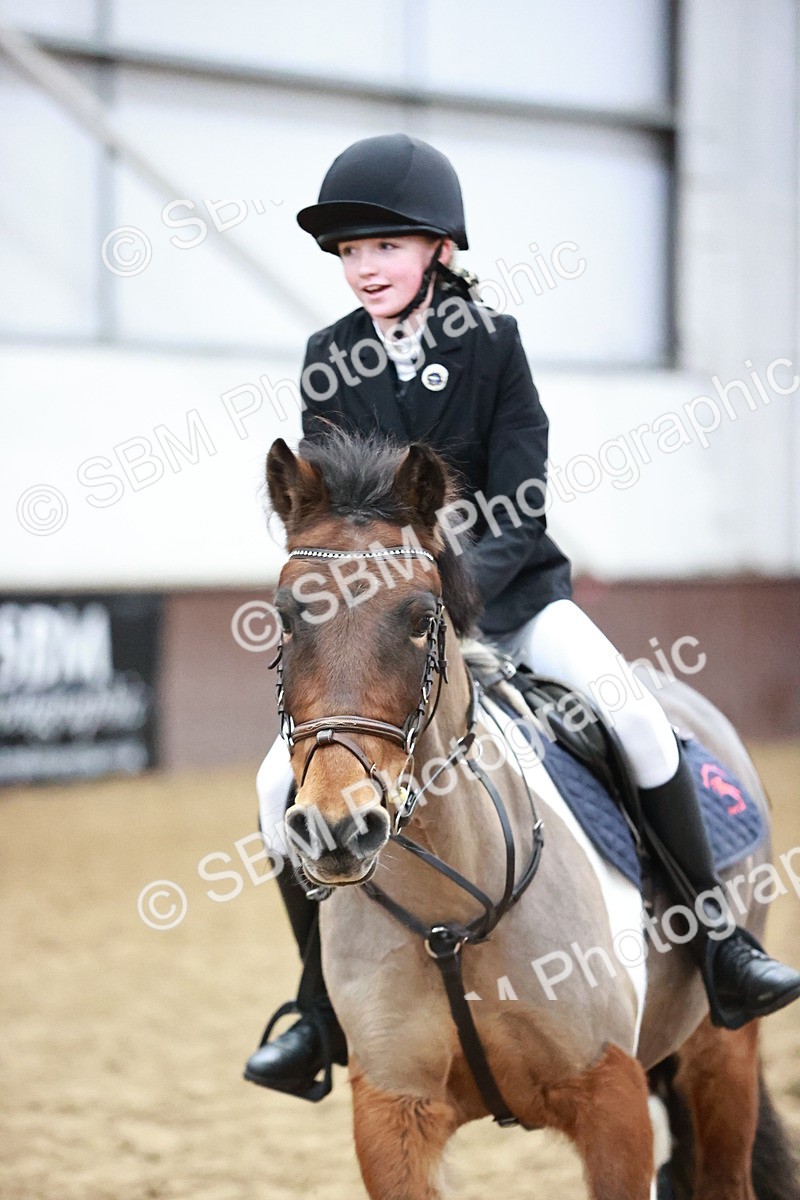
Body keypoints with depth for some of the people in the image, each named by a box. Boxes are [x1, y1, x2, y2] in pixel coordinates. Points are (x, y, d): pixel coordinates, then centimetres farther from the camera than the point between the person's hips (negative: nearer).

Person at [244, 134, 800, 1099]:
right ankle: (323, 1006, 2)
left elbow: (519, 512, -12)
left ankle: (717, 941, -8)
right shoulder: (330, 362, -2)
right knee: (285, 781, -14)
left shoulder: (492, 343, -8)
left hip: (509, 590, -2)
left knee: (637, 718, -23)